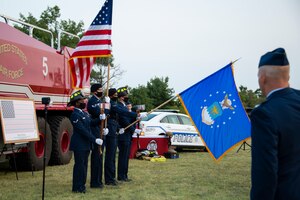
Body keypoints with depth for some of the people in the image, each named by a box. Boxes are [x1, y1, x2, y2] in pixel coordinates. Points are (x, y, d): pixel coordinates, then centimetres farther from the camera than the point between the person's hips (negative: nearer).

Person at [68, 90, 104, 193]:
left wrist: (100, 119, -6)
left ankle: (82, 185, 22)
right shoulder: (75, 115, -17)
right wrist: (95, 139, -23)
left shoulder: (84, 113, 13)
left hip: (86, 144, 9)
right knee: (79, 165, -3)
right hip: (79, 145, -9)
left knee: (84, 165, 13)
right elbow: (83, 130, -22)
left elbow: (91, 122, 12)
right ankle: (77, 187, 5)